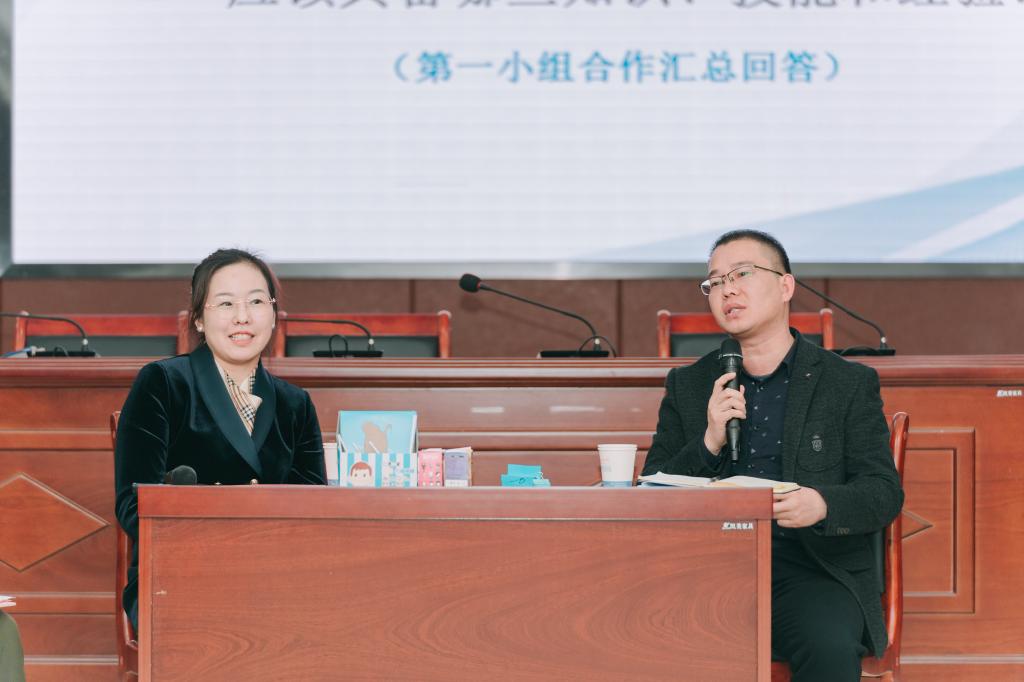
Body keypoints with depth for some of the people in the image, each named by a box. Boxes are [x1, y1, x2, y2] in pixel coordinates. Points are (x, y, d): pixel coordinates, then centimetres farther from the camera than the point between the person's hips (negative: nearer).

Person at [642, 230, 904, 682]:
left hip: (815, 568, -1)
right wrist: (708, 445, -7)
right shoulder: (688, 385, 17)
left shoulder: (851, 383, 10)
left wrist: (823, 505, -18)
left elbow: (884, 492, 4)